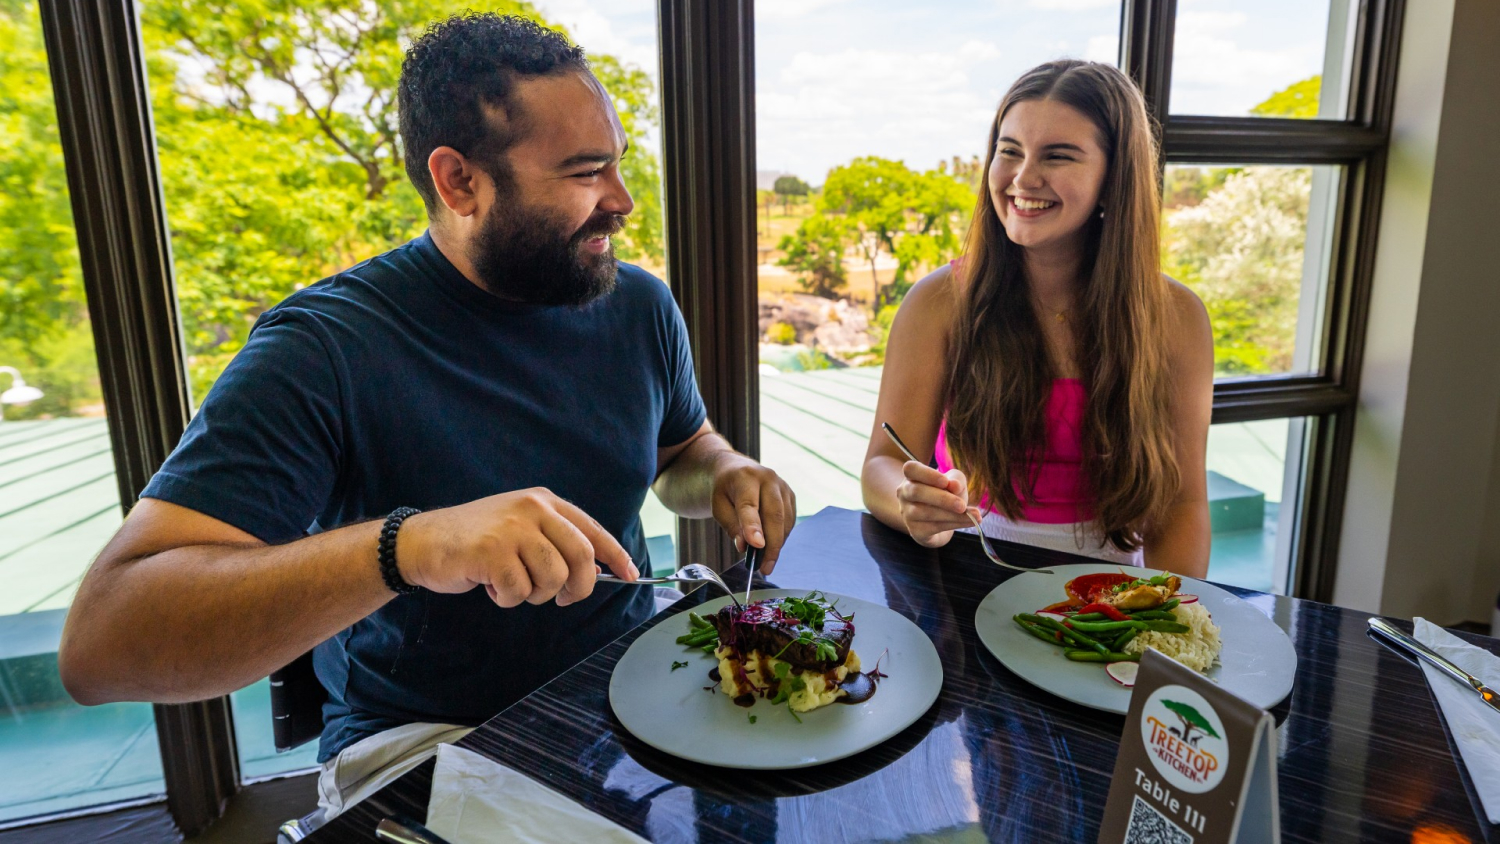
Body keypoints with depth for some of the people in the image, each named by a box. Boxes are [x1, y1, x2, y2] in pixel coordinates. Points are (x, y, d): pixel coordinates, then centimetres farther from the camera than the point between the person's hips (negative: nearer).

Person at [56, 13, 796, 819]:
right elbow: (99, 645, -25)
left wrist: (726, 475, -9)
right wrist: (404, 545, -41)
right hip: (427, 736, -4)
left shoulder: (640, 306, -3)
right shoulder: (325, 348, -20)